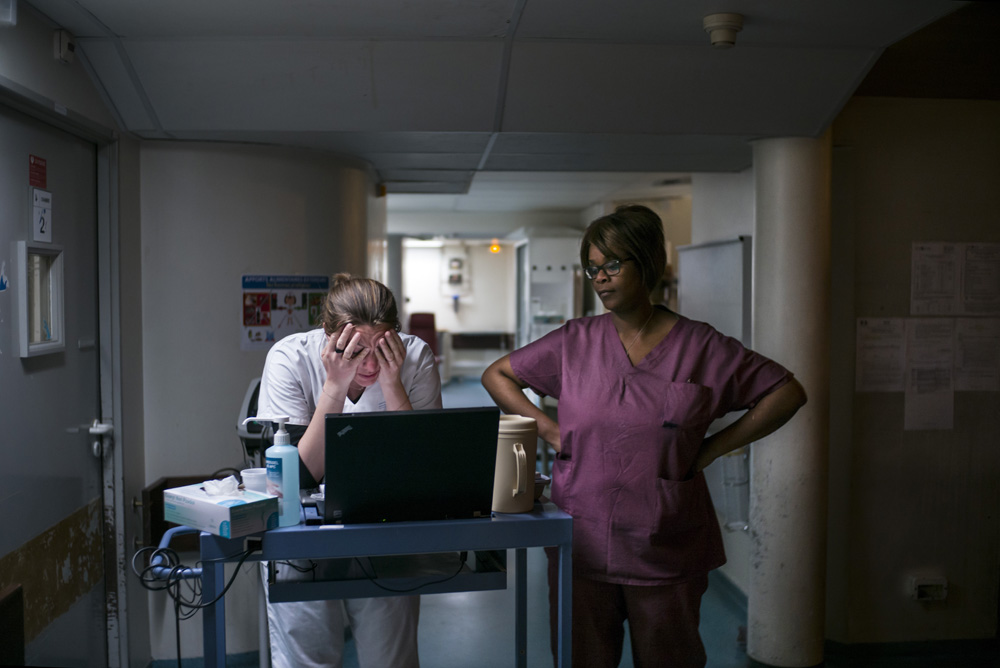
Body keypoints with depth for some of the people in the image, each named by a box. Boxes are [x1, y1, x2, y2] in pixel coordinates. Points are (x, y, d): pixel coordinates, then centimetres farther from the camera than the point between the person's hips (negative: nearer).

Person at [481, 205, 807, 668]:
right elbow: (496, 375, 11)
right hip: (582, 545, 1)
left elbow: (787, 393, 3)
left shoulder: (699, 346, -2)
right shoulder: (574, 343, 2)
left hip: (665, 552, -1)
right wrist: (548, 430, 0)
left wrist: (713, 447, -3)